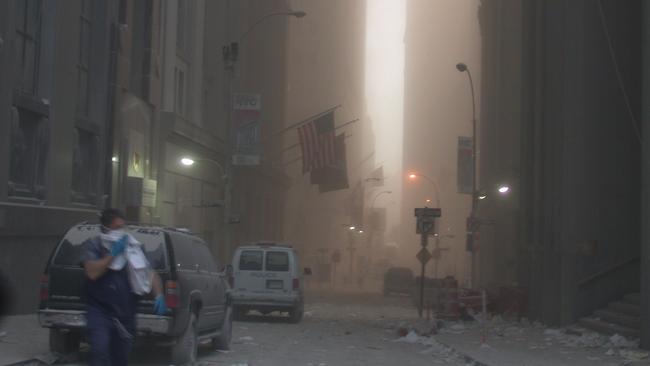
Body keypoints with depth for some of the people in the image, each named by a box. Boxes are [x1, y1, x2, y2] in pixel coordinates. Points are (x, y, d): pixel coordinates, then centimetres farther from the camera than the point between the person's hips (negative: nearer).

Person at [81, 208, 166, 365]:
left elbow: (150, 274, 6)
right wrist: (113, 253, -18)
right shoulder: (93, 245, -1)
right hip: (100, 310, -4)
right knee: (99, 352, -22)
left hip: (125, 314, 4)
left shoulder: (131, 247, 7)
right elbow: (92, 272, -17)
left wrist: (159, 296, -11)